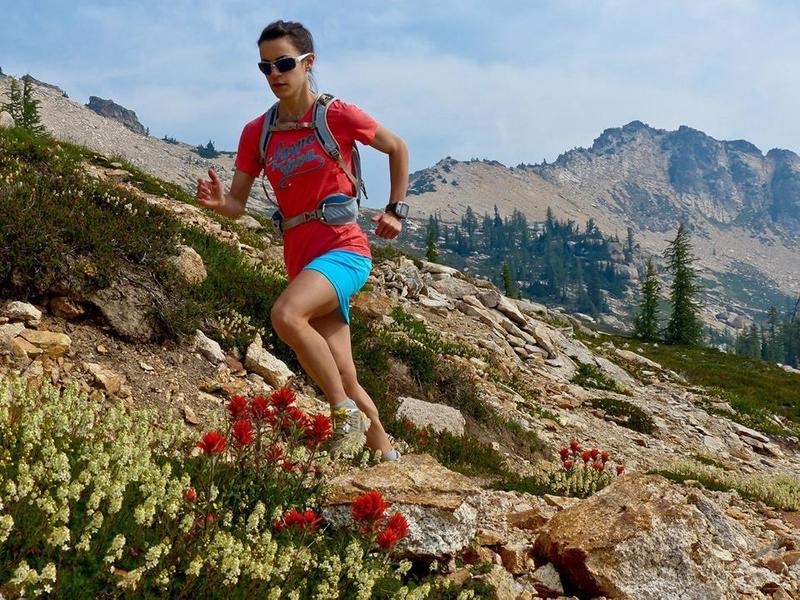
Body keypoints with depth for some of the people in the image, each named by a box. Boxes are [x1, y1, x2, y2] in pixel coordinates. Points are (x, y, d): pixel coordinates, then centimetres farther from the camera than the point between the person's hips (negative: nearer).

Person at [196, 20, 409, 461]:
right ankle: (388, 456, 24)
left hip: (343, 248, -5)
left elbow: (397, 148, 9)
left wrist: (396, 210, 3)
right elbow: (237, 205, 4)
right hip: (301, 259, 5)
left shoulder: (337, 116, -6)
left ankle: (348, 415, -18)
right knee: (346, 381, 7)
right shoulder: (256, 134, 6)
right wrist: (217, 201, -18)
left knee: (285, 314, -32)